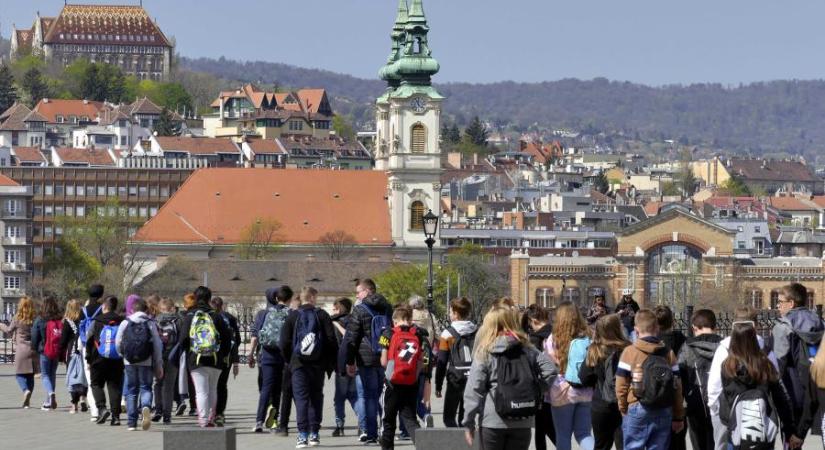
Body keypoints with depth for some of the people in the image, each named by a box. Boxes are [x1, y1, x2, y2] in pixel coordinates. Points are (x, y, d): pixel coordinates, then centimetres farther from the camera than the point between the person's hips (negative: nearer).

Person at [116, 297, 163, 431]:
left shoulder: (125, 323, 2)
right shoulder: (150, 323, 0)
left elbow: (118, 343, 5)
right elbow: (157, 345, 0)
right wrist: (158, 365, 7)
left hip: (130, 362, 1)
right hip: (146, 362, -1)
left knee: (131, 391, 9)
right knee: (145, 387, 5)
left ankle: (131, 422, 8)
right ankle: (146, 406, -28)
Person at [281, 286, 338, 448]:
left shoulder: (292, 317, 0)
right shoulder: (322, 315, 0)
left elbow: (285, 342, -2)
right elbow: (331, 340, -3)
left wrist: (289, 360, 12)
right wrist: (331, 362, 6)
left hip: (298, 364, -1)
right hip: (318, 364, 1)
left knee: (301, 399, -1)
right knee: (316, 397, 12)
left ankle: (303, 435, -10)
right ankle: (314, 434, 10)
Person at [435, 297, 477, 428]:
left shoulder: (448, 334, -4)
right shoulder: (478, 332, 7)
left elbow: (441, 362, -4)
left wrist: (438, 386, 2)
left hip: (456, 379, -4)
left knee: (449, 417, 3)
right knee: (465, 418, 13)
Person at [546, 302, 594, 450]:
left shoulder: (554, 339, -10)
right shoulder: (587, 339, -3)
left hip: (563, 392, -3)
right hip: (585, 392, 3)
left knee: (563, 435, 10)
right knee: (583, 433, 11)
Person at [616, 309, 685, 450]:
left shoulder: (629, 352, -5)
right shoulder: (668, 353, 4)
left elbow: (621, 386, -3)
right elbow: (677, 387, 4)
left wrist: (623, 409, 12)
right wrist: (679, 416, 12)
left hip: (637, 410, -3)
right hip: (663, 412, 3)